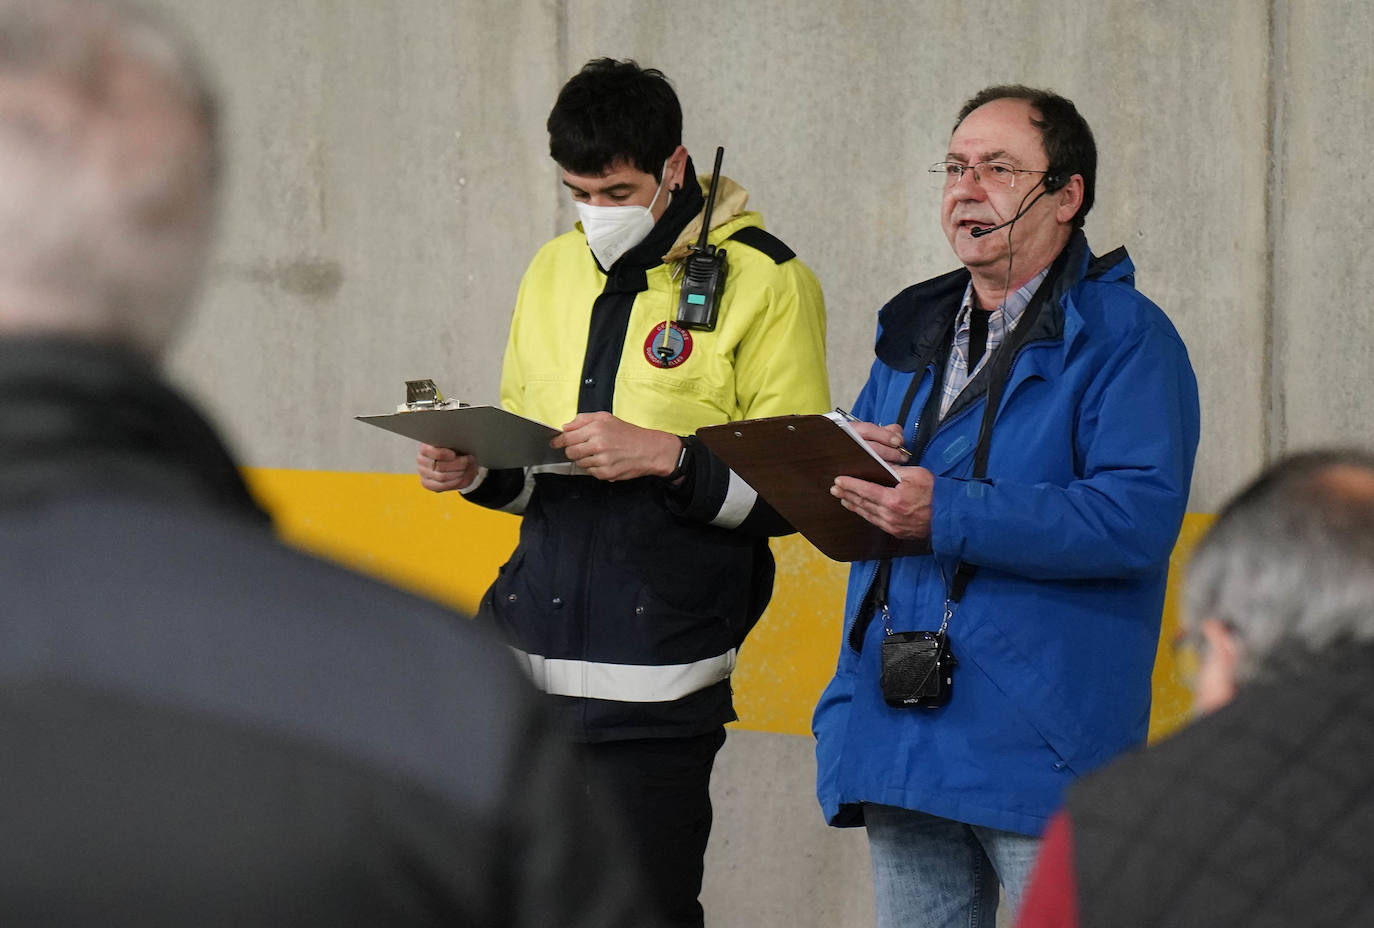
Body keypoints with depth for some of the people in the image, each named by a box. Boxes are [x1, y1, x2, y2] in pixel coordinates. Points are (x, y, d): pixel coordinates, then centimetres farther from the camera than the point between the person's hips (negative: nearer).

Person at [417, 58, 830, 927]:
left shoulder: (767, 282, -4)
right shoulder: (554, 271, 15)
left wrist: (667, 457, -20)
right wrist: (480, 469, 1)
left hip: (655, 683, -6)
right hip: (530, 650, 6)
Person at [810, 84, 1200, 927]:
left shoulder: (1126, 338, -5)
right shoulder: (914, 330, 19)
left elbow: (1139, 517, -19)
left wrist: (948, 514, -23)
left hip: (1040, 749, -7)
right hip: (899, 739, 7)